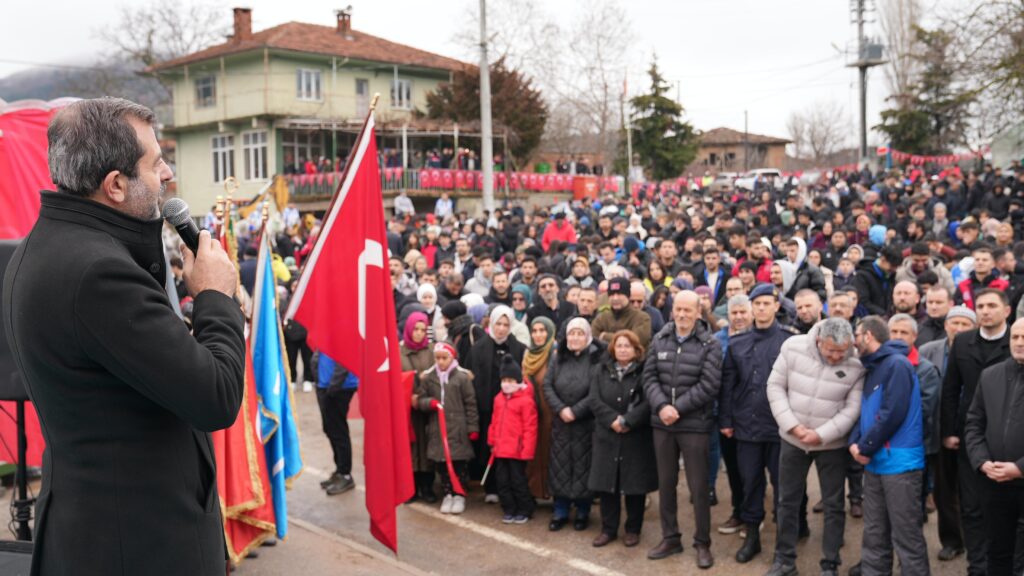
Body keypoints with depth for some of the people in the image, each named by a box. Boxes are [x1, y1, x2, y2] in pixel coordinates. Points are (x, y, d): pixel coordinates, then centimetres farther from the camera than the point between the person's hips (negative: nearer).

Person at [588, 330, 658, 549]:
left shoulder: (644, 372, -2)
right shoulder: (602, 371, 10)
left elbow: (647, 403, -13)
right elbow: (594, 400, -1)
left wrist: (627, 421, -19)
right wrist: (612, 419, -14)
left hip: (636, 438, -3)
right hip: (606, 437, 3)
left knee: (634, 485, 4)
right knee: (606, 483, 6)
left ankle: (633, 529, 19)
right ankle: (608, 529, 18)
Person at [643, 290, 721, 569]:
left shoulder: (710, 344, -7)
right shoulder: (659, 340, 5)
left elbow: (709, 385, -13)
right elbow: (649, 377, 3)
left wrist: (677, 408, -16)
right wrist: (661, 406, -14)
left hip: (694, 425, -4)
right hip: (661, 423, 4)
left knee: (698, 486, 4)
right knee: (665, 483, 13)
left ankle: (703, 543, 19)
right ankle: (670, 538, 27)